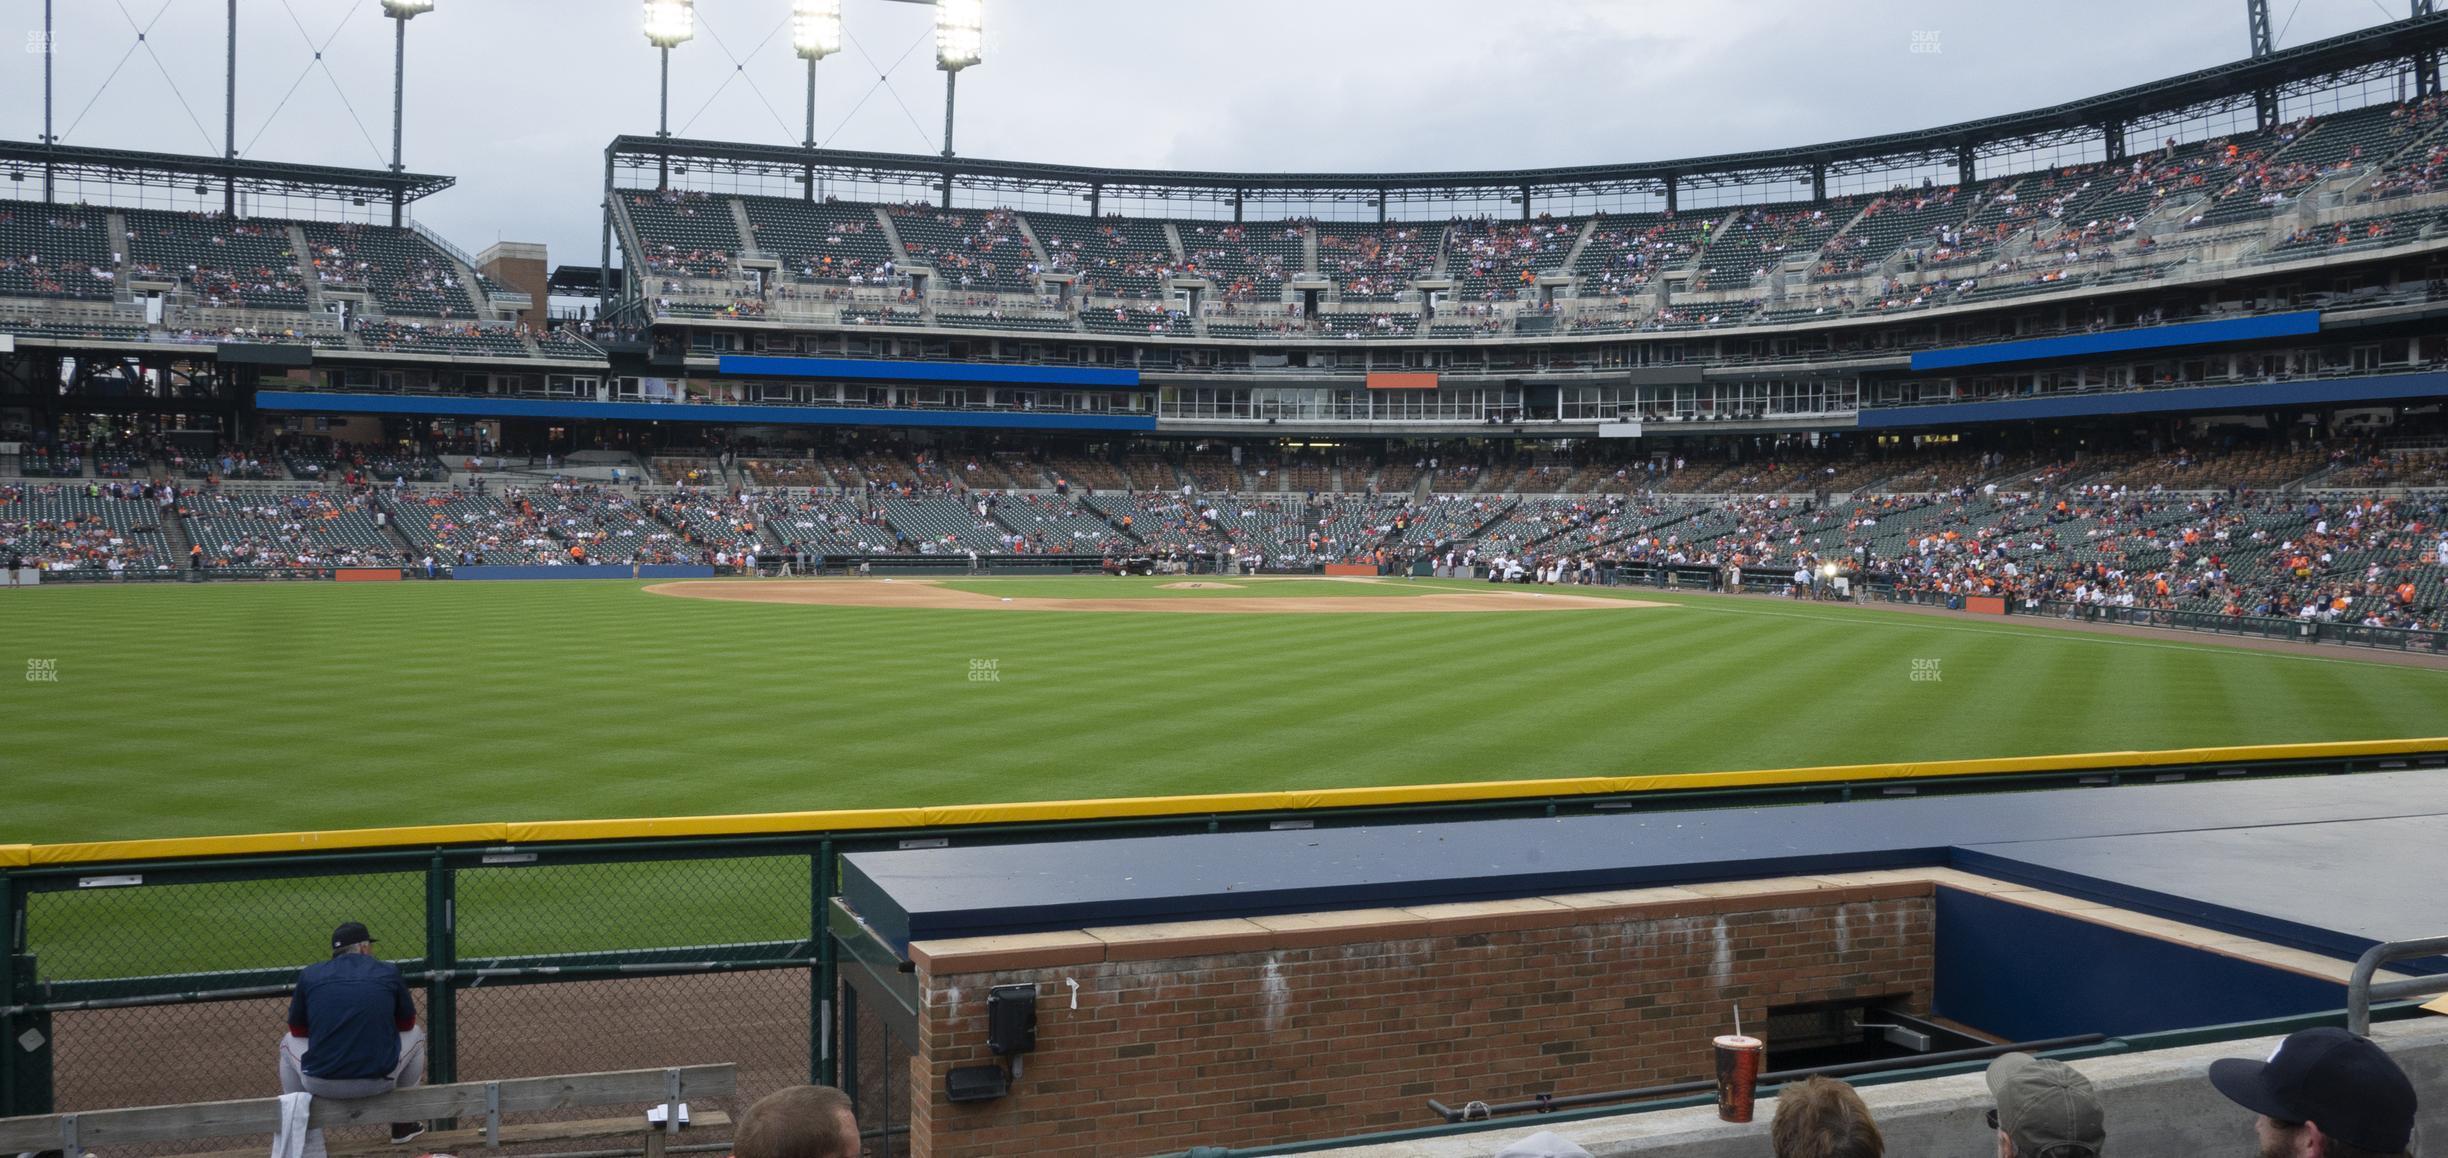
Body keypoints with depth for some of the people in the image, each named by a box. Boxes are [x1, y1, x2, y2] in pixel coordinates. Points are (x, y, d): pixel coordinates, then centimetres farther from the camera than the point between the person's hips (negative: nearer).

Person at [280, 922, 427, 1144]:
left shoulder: (310, 974, 5)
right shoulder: (388, 972, 4)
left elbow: (297, 1030, 16)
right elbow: (407, 1024, 16)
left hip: (320, 1084, 1)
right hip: (377, 1082, -1)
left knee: (288, 1043, 32)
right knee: (415, 1035, 28)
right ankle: (402, 1123, 35)